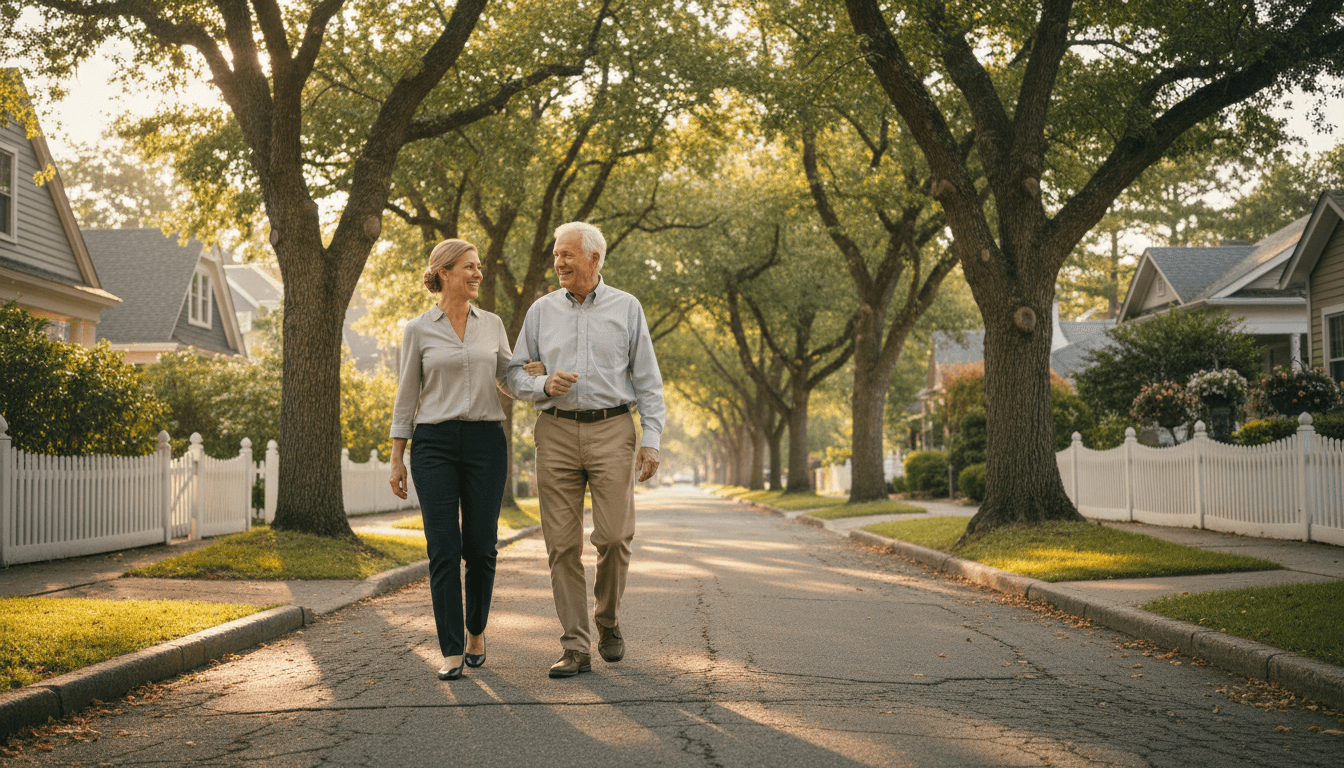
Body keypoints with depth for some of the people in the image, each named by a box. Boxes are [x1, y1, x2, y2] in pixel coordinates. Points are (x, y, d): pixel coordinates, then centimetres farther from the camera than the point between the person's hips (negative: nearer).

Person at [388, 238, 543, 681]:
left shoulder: (492, 325, 10)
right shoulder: (418, 331, 3)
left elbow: (509, 378, 17)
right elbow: (407, 397, 5)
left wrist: (539, 373, -2)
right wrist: (397, 458, 2)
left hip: (485, 441, 2)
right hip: (434, 444, -2)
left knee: (480, 547, 2)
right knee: (443, 549, -8)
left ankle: (476, 630, 26)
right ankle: (452, 652, -4)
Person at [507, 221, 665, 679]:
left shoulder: (626, 308, 7)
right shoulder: (542, 310, 10)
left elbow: (647, 379, 5)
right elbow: (515, 374, 11)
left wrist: (652, 439, -3)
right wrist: (545, 386, -10)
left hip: (610, 430, -1)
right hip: (557, 431, 2)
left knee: (614, 536, -10)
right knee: (563, 543, -3)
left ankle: (607, 620, 17)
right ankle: (575, 648, 3)